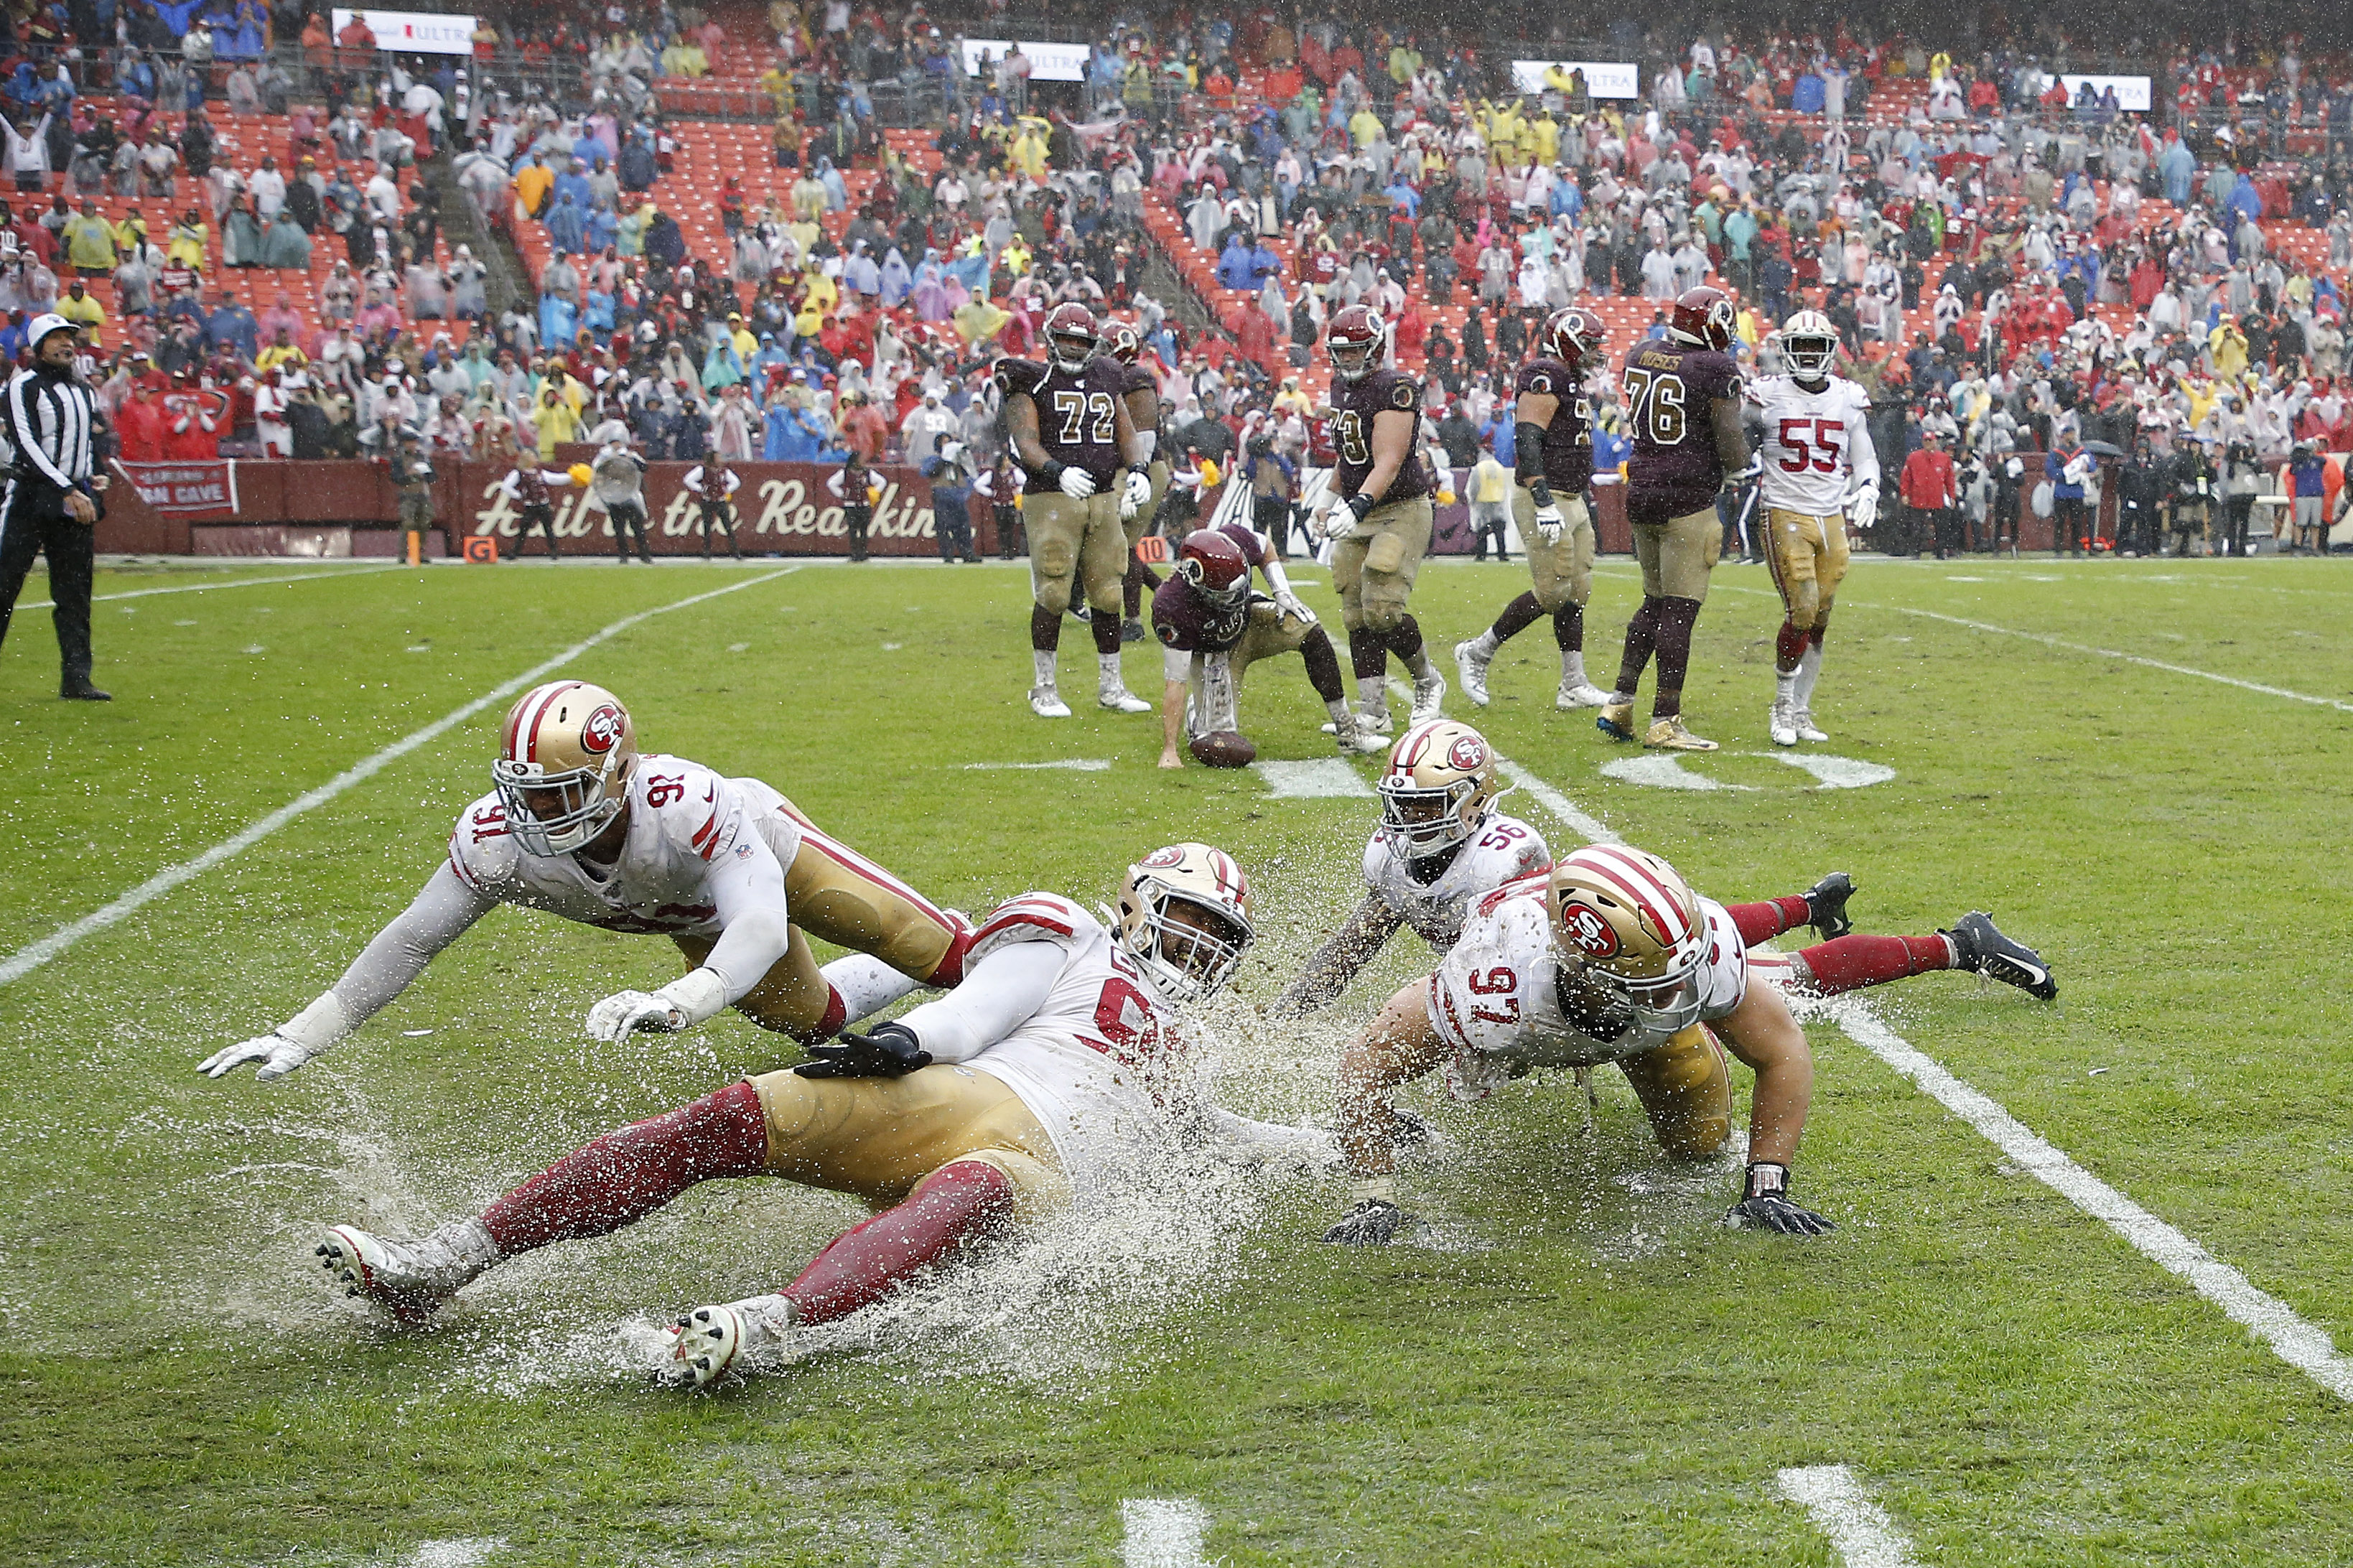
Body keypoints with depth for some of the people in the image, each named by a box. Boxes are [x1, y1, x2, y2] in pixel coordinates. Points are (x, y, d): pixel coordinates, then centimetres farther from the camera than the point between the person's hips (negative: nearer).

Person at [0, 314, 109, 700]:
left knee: (75, 592, 4)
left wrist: (95, 478, 13)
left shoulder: (85, 392, 18)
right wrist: (68, 492, -18)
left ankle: (76, 679, 5)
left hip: (76, 499, 6)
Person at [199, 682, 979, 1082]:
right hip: (698, 920, 4)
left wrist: (677, 1004, -75)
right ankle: (896, 981, 51)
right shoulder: (499, 836, -37)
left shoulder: (685, 802, -51)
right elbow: (413, 941, -26)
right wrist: (303, 1035, -29)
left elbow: (759, 926, -57)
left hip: (763, 845, -4)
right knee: (813, 1019, 20)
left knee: (931, 952, 5)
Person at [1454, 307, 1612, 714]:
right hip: (1546, 499, -10)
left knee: (1576, 594, 8)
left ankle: (1574, 685, 10)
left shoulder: (1571, 381, 17)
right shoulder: (1545, 376, -14)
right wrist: (1544, 502, -28)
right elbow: (1527, 441, -23)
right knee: (1551, 594, -9)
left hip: (1570, 500, 10)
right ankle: (1477, 654, 4)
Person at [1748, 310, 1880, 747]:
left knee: (1818, 621, 5)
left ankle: (1800, 712, 16)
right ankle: (1782, 708, 2)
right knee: (1802, 612, -14)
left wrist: (1867, 491, -1)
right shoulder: (1767, 396, -2)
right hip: (1786, 517, -4)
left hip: (1833, 519, 4)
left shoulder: (1849, 399, 8)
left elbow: (1864, 459, 16)